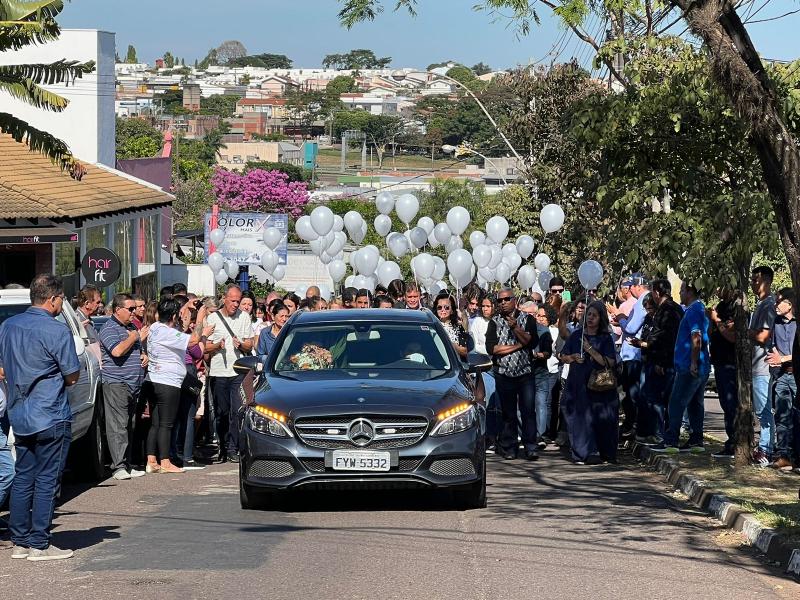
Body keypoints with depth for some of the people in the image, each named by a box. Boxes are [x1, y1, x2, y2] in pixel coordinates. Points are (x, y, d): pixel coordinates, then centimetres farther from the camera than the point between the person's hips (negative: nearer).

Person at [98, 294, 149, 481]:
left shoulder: (132, 328, 20)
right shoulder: (109, 329, -7)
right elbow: (117, 351, -24)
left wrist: (145, 355, 10)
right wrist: (134, 338, -10)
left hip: (133, 385, 9)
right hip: (116, 383, -9)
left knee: (130, 426, 10)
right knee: (118, 426, -11)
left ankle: (127, 465, 14)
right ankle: (119, 467, -14)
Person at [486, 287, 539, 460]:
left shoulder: (527, 319, 6)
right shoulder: (494, 322, 7)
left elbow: (533, 342, -9)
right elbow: (491, 348, -7)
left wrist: (515, 328, -16)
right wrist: (518, 345, -8)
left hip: (525, 373, -1)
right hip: (504, 374, 1)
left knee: (528, 410, -7)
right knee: (508, 413, 4)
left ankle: (530, 448, -6)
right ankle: (509, 448, 10)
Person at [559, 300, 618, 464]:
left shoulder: (605, 338, 3)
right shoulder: (576, 335, 10)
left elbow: (610, 363, -9)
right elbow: (563, 357, 15)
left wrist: (591, 351, -15)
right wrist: (573, 357, -6)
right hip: (577, 385, 1)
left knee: (601, 419, -5)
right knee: (583, 417, -8)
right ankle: (589, 452, -10)